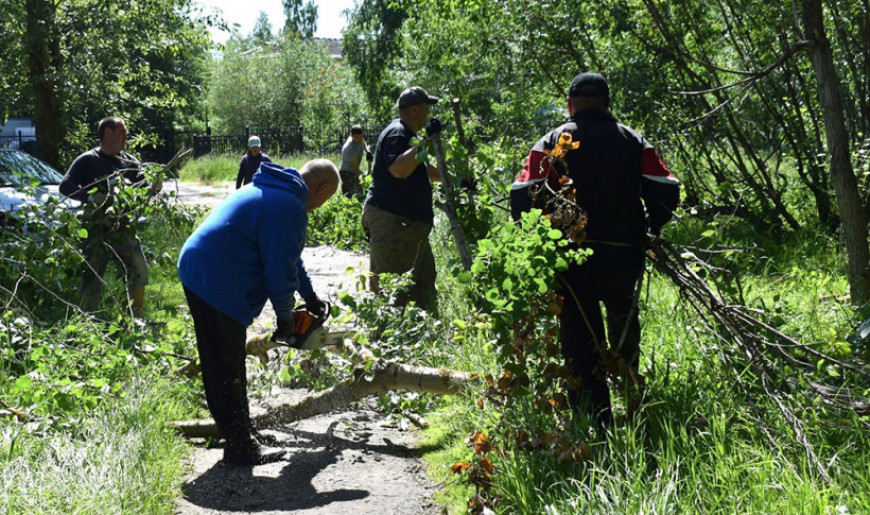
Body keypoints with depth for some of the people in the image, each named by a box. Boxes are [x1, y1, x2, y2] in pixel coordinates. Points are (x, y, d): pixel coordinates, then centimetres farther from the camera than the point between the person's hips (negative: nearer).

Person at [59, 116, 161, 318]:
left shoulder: (129, 162, 12)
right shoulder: (87, 161, -2)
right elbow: (65, 185, -9)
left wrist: (153, 188, -14)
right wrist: (89, 197, -24)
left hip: (124, 227, 4)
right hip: (96, 230, -4)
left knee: (139, 271, 4)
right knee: (92, 277, 0)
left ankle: (139, 319, 17)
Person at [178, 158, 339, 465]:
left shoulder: (268, 190, 18)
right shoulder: (289, 208, -16)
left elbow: (288, 254, 29)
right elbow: (281, 270, -16)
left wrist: (310, 296, 35)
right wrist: (285, 316, 0)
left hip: (196, 272, 11)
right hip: (217, 287, -11)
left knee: (227, 366, 19)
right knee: (227, 372, -3)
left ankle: (239, 429, 31)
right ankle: (240, 447, 5)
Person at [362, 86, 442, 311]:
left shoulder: (406, 134, 20)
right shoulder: (397, 134, -15)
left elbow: (423, 170, 32)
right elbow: (398, 169, -32)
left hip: (408, 223, 11)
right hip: (390, 223, -11)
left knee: (424, 280, 15)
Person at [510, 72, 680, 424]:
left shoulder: (551, 143, 2)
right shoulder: (633, 141, 7)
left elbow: (522, 197, -7)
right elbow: (666, 191, 0)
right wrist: (649, 231, 17)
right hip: (625, 256, 3)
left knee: (580, 341, 2)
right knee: (623, 313, 31)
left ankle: (596, 419, -1)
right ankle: (629, 379, 51)